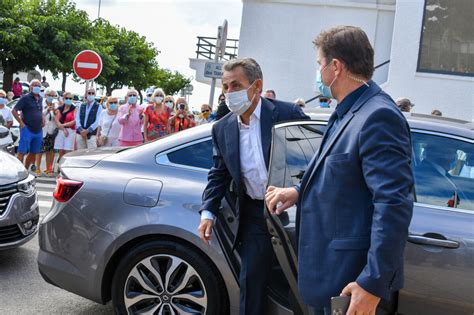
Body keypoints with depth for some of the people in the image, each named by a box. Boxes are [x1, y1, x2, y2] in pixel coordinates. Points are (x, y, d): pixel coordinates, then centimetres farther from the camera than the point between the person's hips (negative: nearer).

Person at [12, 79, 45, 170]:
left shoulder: (40, 99, 13)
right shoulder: (25, 98, -6)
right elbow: (14, 111, -9)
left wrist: (43, 119, 11)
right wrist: (21, 123, -12)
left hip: (38, 130, 7)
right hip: (27, 130, -7)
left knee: (33, 153, 12)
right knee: (22, 152, -6)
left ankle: (26, 170, 23)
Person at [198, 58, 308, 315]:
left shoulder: (288, 114, -12)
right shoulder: (222, 128, 2)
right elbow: (219, 175, 10)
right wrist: (207, 212, -1)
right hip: (254, 214, 3)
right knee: (251, 280, 7)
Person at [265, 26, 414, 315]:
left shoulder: (378, 117, -21)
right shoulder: (347, 113, 10)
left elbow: (394, 204, -26)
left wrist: (374, 283, -26)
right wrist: (300, 191, 5)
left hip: (353, 278, -9)